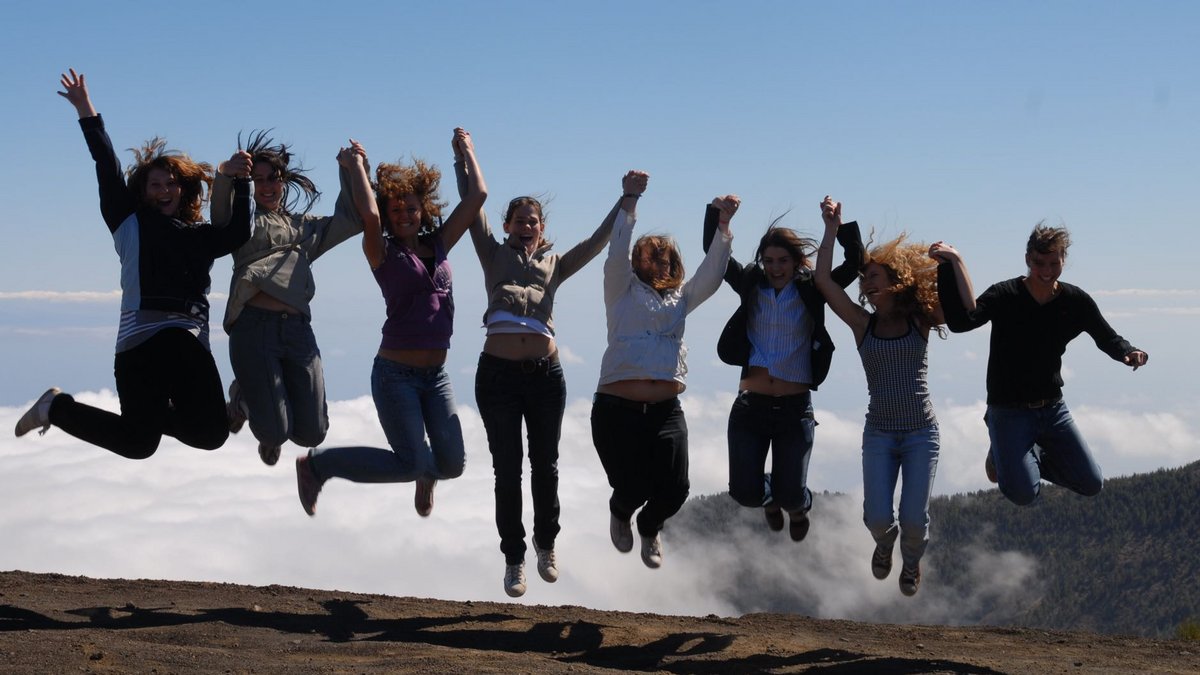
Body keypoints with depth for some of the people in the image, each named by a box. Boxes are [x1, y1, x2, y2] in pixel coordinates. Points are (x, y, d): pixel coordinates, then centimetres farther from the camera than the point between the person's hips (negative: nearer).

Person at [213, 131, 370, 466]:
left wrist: (354, 171, 20)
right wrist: (225, 175, -32)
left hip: (298, 328, 4)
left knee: (311, 432, -1)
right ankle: (243, 396, 26)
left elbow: (354, 218, 30)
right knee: (275, 433, -10)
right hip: (254, 326, -4)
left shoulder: (306, 226, 26)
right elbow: (221, 211, -11)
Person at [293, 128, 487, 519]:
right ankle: (316, 464, 8)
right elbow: (369, 214, -24)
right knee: (410, 464, -11)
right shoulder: (383, 252, -4)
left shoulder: (439, 244, 10)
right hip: (396, 373, -5)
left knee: (451, 464, -2)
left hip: (436, 375, 5)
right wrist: (357, 166, -11)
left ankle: (426, 473, 38)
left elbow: (477, 196, 8)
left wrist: (467, 151, 18)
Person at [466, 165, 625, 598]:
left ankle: (546, 543, 28)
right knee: (507, 470, 3)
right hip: (498, 372, -1)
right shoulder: (494, 255, 13)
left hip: (545, 373, 2)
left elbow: (600, 239, 13)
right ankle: (514, 559, 13)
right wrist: (463, 160, 4)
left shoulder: (554, 264, 17)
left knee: (545, 466, 8)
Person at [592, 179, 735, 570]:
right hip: (617, 408, -3)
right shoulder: (623, 290, 10)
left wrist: (723, 225, -1)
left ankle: (649, 528, 30)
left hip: (665, 411, 3)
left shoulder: (681, 298, 20)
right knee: (631, 489, -7)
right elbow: (616, 255, -6)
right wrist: (629, 202, -11)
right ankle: (620, 514, 33)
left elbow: (711, 276, 8)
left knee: (674, 490, -6)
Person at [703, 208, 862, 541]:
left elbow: (855, 262, -7)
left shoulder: (811, 291, 1)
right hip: (750, 405, 1)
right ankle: (770, 497, 34)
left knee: (790, 496, -2)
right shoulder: (751, 286, 4)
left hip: (795, 409, -1)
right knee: (745, 493, -5)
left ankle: (799, 507, 38)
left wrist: (841, 224, -19)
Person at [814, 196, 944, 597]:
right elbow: (823, 280, -5)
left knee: (914, 519, -7)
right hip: (879, 433, 1)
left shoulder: (920, 322, 3)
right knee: (877, 517, -11)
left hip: (922, 433, -1)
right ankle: (884, 544, 28)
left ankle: (912, 560, 30)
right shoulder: (863, 324, 4)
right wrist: (833, 228, -4)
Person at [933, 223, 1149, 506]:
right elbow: (961, 321, -29)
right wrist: (954, 264, -36)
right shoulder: (1005, 296, -13)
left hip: (1053, 409, 5)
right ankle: (1002, 452, 13)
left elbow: (1108, 339, 11)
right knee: (1023, 493, -21)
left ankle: (1029, 454, 21)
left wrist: (1128, 353, -12)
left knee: (1091, 484, -2)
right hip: (1008, 411, -4)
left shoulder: (1076, 301, -1)